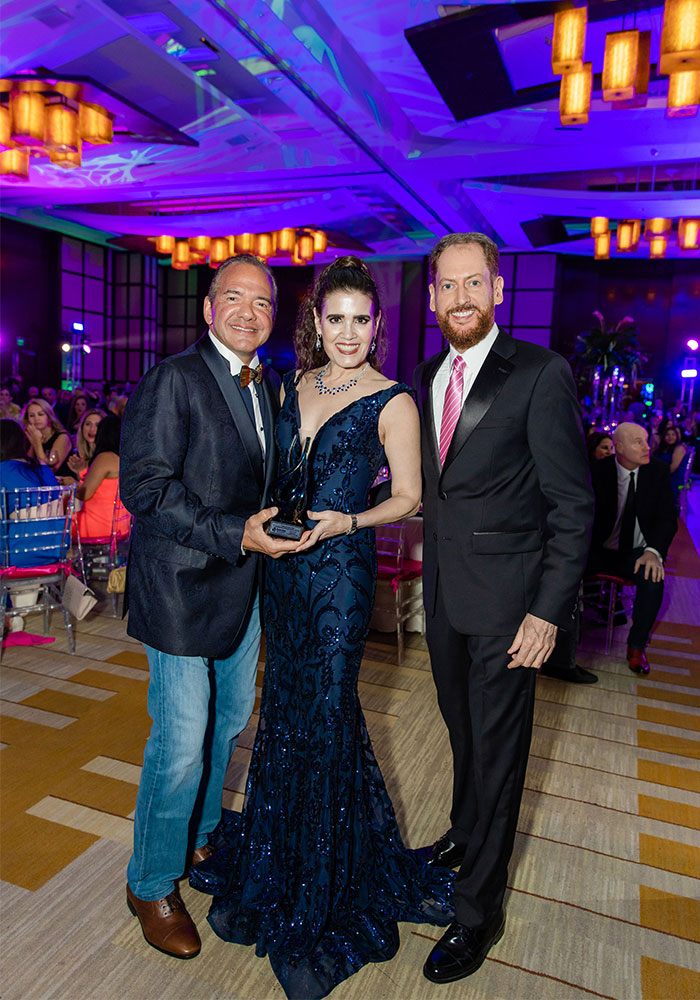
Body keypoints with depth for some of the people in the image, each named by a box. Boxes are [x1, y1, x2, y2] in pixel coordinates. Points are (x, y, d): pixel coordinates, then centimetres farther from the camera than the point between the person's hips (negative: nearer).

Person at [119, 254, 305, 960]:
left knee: (228, 723, 21)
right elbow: (144, 485, -20)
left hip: (244, 584, 8)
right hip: (184, 585, -8)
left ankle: (199, 839, 45)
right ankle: (153, 884, 27)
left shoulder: (268, 386, 11)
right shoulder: (173, 379, -13)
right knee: (181, 745, 1)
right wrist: (236, 533, -25)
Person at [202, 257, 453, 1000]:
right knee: (285, 714, 16)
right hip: (282, 568, 5)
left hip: (340, 571, -5)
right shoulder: (291, 386, 10)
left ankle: (321, 907, 27)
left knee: (323, 721, 3)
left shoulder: (392, 402, -6)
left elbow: (409, 497, -4)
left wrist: (345, 521, -19)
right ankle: (273, 877, 39)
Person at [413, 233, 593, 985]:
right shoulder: (428, 377, 8)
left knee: (497, 749, 8)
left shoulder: (541, 374, -12)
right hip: (443, 592, 6)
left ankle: (479, 910, 27)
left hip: (506, 600, -6)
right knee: (463, 732, 24)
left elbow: (572, 504, -13)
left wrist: (548, 611, -17)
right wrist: (429, 571, 7)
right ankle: (464, 834, 49)